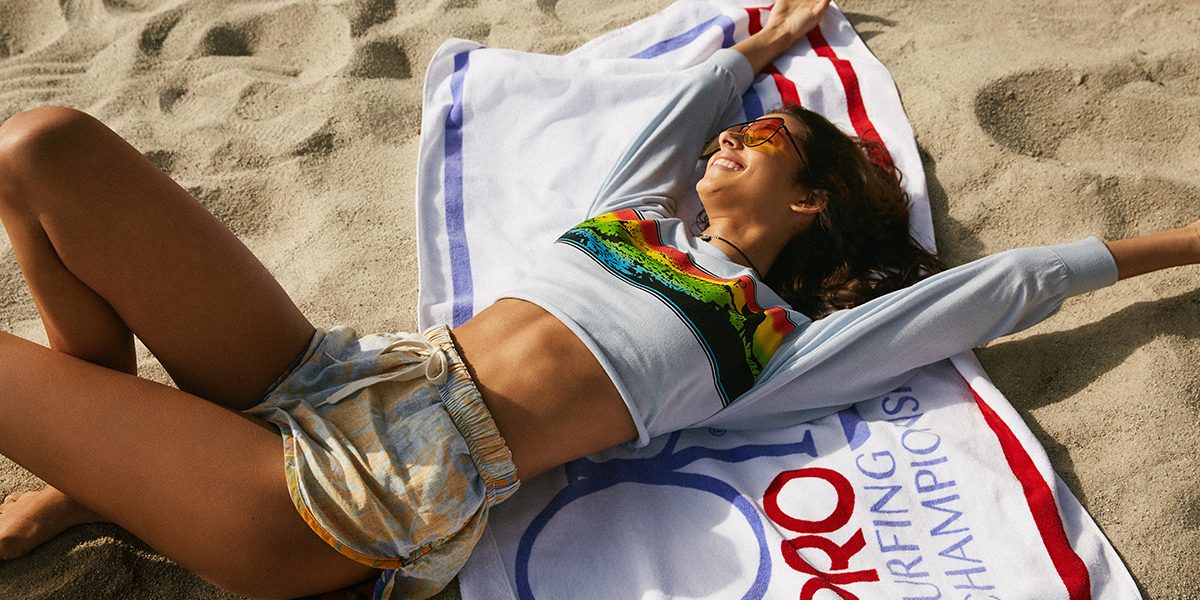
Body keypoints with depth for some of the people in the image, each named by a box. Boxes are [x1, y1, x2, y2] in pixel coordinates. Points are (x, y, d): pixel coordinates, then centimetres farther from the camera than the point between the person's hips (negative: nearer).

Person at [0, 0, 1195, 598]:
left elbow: (999, 287, 4)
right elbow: (679, 116, 37)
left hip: (367, 488, -7)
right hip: (343, 377, 7)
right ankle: (105, 451, 11)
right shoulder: (635, 217, 19)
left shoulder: (775, 336, 1)